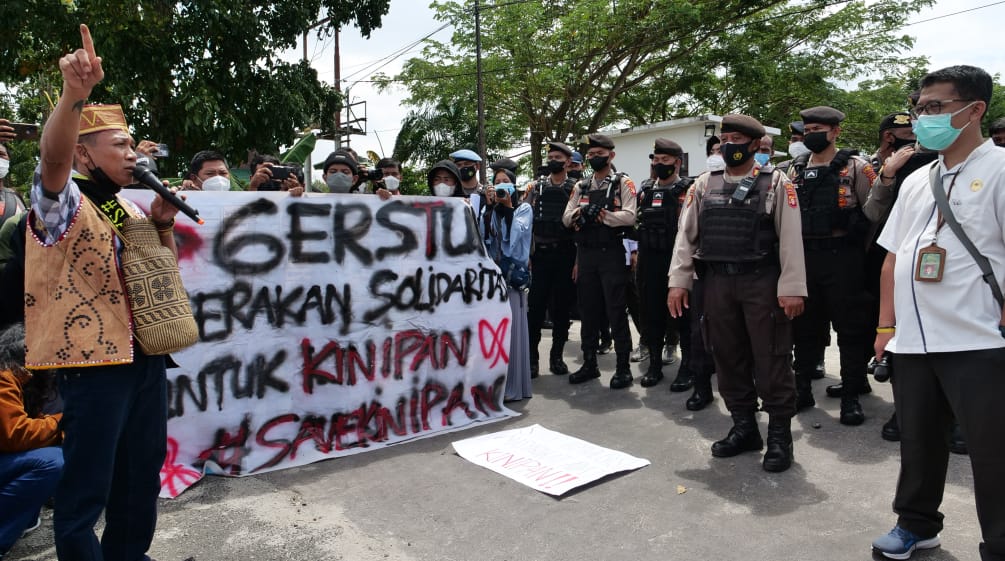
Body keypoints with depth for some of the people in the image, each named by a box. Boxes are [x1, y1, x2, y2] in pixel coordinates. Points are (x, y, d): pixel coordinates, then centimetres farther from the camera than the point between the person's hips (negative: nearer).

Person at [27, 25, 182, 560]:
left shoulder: (126, 205, 13)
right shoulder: (64, 202, -9)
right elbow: (52, 157, -30)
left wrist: (163, 220, 3)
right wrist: (74, 93, -47)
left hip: (144, 355, 8)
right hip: (95, 360, -8)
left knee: (142, 470, 19)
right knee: (87, 484, 1)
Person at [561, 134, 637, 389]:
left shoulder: (623, 183, 0)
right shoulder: (581, 186, 15)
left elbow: (629, 216, -14)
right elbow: (566, 219, 7)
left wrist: (600, 214, -17)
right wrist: (579, 212, -13)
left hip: (611, 253, -5)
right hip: (585, 254, 5)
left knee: (616, 310, -3)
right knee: (588, 310, 11)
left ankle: (623, 367, 6)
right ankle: (589, 363, 21)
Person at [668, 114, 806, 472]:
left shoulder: (776, 183, 0)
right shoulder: (704, 185, 11)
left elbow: (790, 237, -7)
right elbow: (686, 235, 9)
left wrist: (791, 288, -14)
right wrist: (678, 281, 2)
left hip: (762, 282, -4)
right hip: (717, 281, 4)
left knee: (770, 359, 1)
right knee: (728, 357, 11)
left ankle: (780, 435, 14)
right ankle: (744, 427, 25)